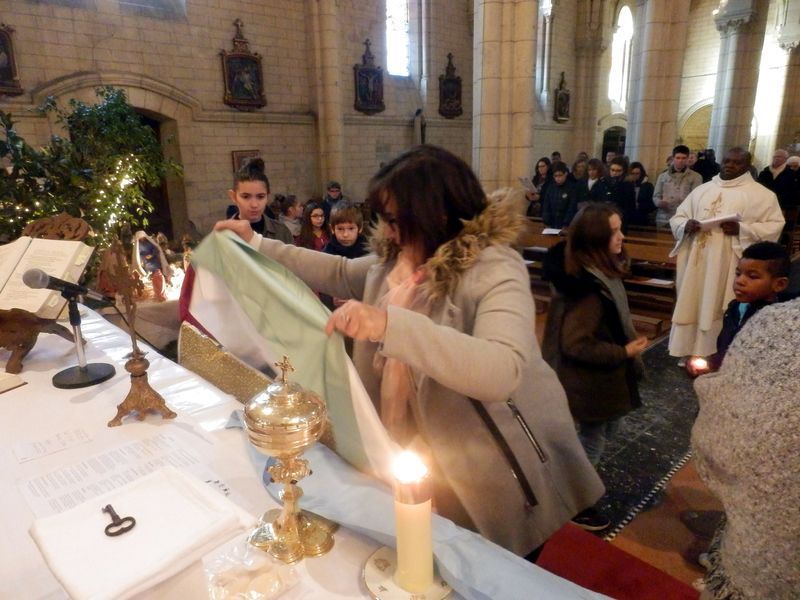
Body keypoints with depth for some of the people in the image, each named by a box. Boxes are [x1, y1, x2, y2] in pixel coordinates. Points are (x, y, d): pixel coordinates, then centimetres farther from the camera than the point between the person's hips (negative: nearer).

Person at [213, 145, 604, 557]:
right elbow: (338, 272, 16)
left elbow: (502, 371, -41)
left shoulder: (494, 270, -25)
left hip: (495, 472, -6)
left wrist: (390, 323, -49)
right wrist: (255, 244, 15)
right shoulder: (393, 261, -2)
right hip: (421, 455, 7)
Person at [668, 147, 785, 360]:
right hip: (697, 263, 4)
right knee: (692, 305, 6)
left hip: (731, 267, -4)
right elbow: (677, 217, 12)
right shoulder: (702, 190, 13)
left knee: (721, 310, -3)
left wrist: (742, 229, -19)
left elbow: (775, 226, -4)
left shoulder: (762, 194, 3)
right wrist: (686, 225, -11)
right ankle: (691, 353, 16)